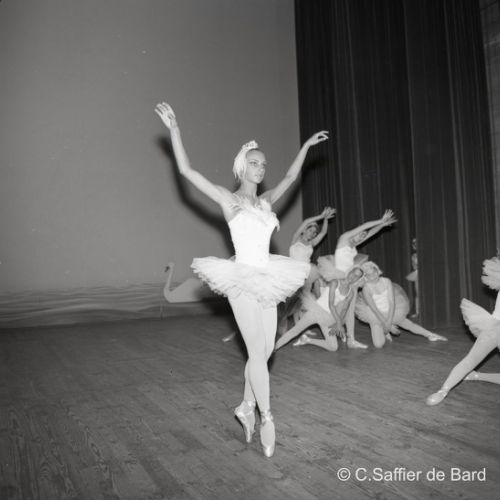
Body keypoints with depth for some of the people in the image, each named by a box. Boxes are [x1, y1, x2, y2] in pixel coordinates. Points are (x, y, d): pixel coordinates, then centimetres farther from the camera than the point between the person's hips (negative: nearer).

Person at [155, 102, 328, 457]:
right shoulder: (228, 199, -2)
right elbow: (186, 170, -7)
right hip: (242, 280, -6)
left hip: (266, 280, 6)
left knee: (265, 351, 9)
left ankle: (246, 407, 27)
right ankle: (266, 419, 5)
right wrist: (174, 129, -10)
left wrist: (306, 145, 28)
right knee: (258, 352, -7)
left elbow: (291, 177, 26)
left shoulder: (266, 201, 13)